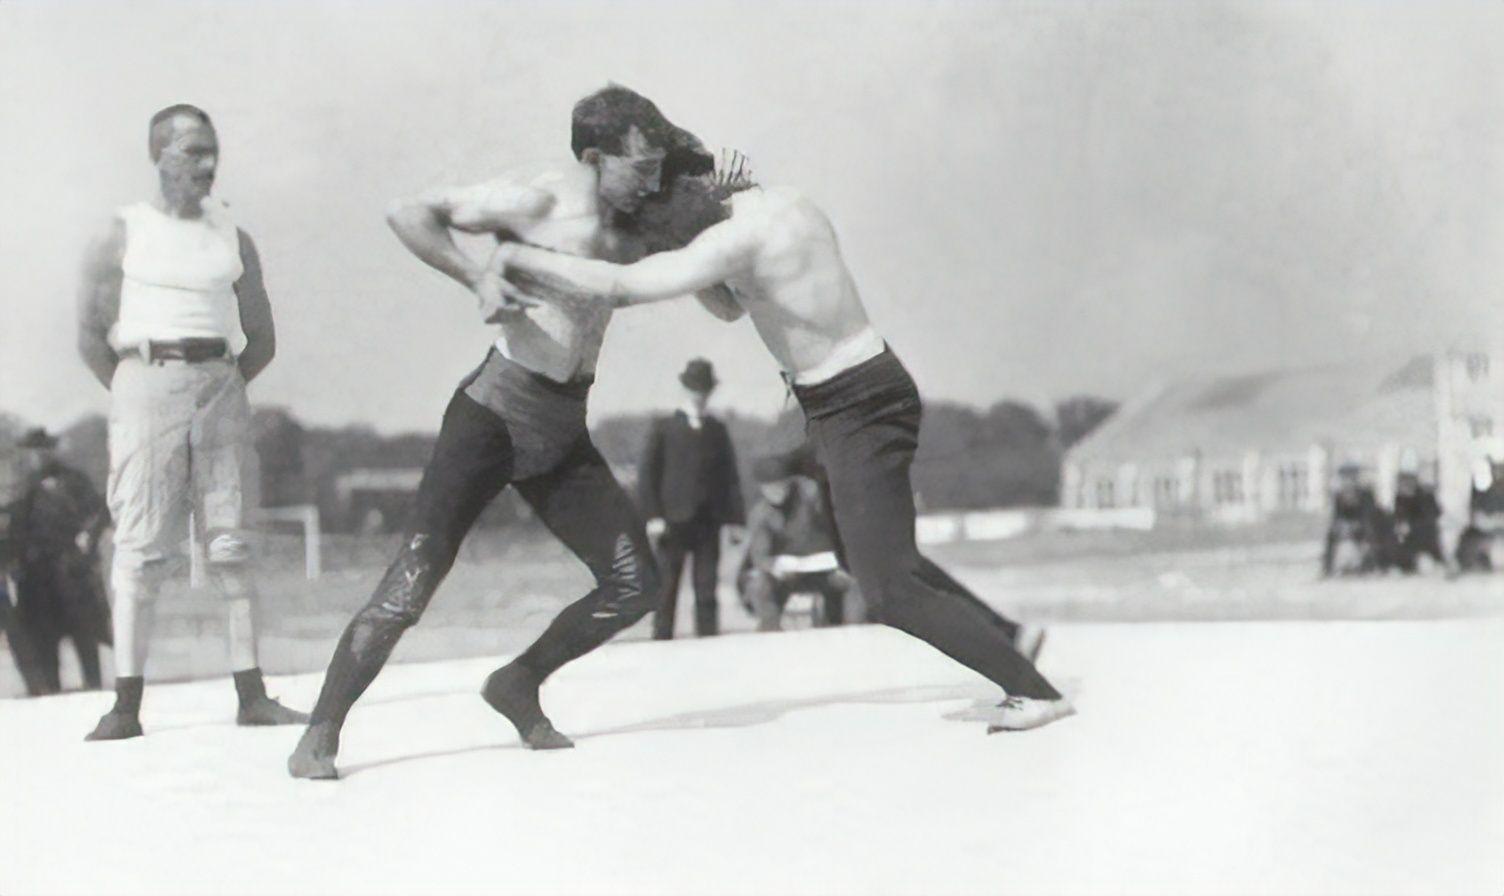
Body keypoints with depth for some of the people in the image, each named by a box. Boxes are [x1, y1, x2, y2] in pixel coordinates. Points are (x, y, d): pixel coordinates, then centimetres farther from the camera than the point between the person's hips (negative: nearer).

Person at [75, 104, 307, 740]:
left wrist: (224, 391, 7)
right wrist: (133, 398, -1)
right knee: (142, 543, -7)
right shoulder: (122, 235, 5)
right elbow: (92, 337, 2)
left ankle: (251, 694, 1)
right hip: (145, 382, -3)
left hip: (219, 386, 3)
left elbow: (262, 340, 16)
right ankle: (126, 704, -8)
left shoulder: (233, 240, 13)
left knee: (230, 540, 0)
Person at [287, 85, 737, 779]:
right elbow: (409, 214, -9)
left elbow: (721, 299, 17)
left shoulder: (637, 222, 9)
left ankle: (518, 686, 20)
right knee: (415, 576, -14)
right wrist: (478, 278, -22)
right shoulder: (542, 195, -10)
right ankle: (320, 734, -6)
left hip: (562, 432, 7)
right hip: (495, 414, -7)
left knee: (636, 585, 1)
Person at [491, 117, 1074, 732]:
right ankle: (1009, 643, 32)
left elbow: (615, 288, -29)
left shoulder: (735, 241, -22)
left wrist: (511, 258, -18)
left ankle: (1034, 691, -5)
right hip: (866, 389, 10)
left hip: (856, 410, -10)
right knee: (872, 557, 26)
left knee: (890, 591, -7)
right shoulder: (784, 202, 6)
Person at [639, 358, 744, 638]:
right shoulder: (663, 428, 6)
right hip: (673, 521, -2)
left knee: (707, 592, 0)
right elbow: (647, 474, 2)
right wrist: (653, 515, -8)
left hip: (708, 523, 2)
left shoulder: (717, 430, 13)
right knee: (667, 591, 0)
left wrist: (735, 518, 0)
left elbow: (730, 476, 10)